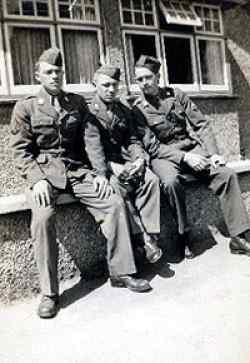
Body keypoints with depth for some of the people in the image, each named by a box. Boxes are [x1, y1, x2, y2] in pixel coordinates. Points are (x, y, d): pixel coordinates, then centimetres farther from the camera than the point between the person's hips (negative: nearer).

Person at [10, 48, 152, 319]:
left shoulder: (77, 102, 15)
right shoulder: (25, 108, 7)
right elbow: (21, 150, 1)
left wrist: (98, 172, -1)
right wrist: (38, 179, -16)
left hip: (77, 169, 3)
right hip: (44, 172, -2)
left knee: (115, 203, -18)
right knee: (43, 217, -31)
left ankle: (120, 272, -5)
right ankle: (49, 293, -16)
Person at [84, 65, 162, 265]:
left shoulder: (124, 111, 19)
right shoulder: (90, 111, 0)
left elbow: (132, 140, 14)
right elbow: (93, 145, -13)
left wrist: (140, 159, -9)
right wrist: (105, 175, -27)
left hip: (125, 160, 5)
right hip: (105, 164, -4)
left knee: (151, 179, -24)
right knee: (120, 188, -34)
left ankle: (151, 235, -23)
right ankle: (142, 238, -26)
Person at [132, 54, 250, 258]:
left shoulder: (176, 94, 8)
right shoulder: (138, 110, -2)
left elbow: (201, 124, 5)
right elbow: (153, 147, -9)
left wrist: (213, 153, -9)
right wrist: (185, 157, -20)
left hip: (192, 149, 4)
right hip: (164, 156, -3)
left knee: (227, 174, -18)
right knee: (171, 181, -36)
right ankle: (184, 238, -17)